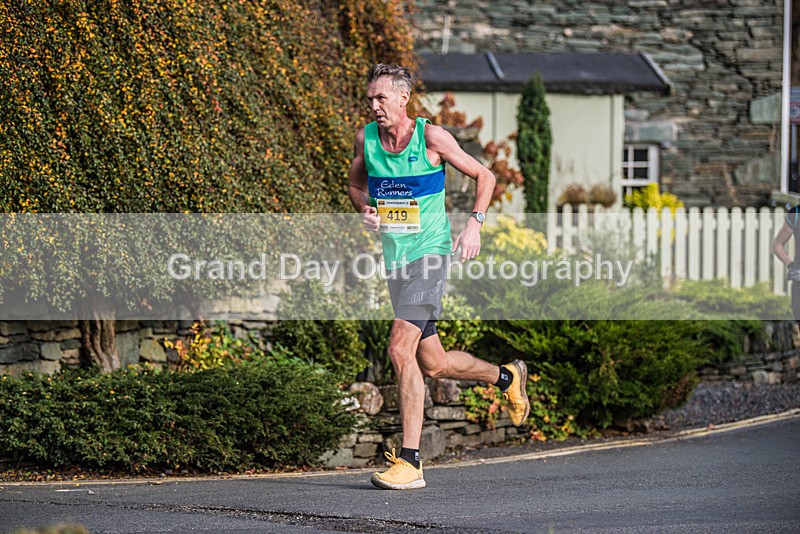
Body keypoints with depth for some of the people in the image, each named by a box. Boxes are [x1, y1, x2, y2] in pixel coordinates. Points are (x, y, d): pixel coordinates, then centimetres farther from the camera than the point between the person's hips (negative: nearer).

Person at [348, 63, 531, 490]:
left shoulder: (431, 137, -9)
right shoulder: (365, 138, 4)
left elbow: (484, 176, 2)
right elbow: (356, 183, 23)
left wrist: (474, 224, -11)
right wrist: (365, 208, 1)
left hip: (429, 251, -6)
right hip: (394, 258, 6)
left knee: (401, 348, -21)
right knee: (433, 364, 11)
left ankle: (410, 462, -19)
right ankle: (507, 376, 40)